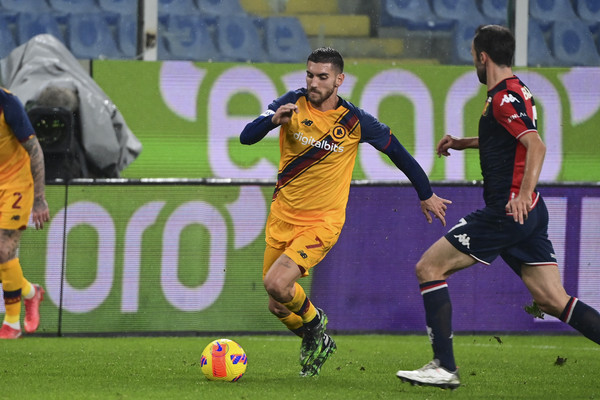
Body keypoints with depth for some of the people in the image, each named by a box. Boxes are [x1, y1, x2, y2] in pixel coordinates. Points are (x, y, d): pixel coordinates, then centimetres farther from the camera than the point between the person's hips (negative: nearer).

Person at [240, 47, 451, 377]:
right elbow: (246, 137, -13)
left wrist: (427, 195, 13)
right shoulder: (293, 104, -6)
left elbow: (397, 152, 4)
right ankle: (314, 343, 36)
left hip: (322, 222, -4)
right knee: (277, 305, 7)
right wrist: (273, 119, -34)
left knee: (277, 284, -24)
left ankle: (314, 322, 7)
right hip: (282, 215, 4)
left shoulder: (356, 122, -11)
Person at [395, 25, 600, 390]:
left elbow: (536, 145, -27)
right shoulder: (518, 92, 17)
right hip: (529, 213, 10)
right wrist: (464, 143, 34)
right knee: (552, 301, 5)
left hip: (507, 211, -10)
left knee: (429, 267, -1)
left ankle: (444, 367, -4)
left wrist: (523, 194, -39)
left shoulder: (504, 98, -13)